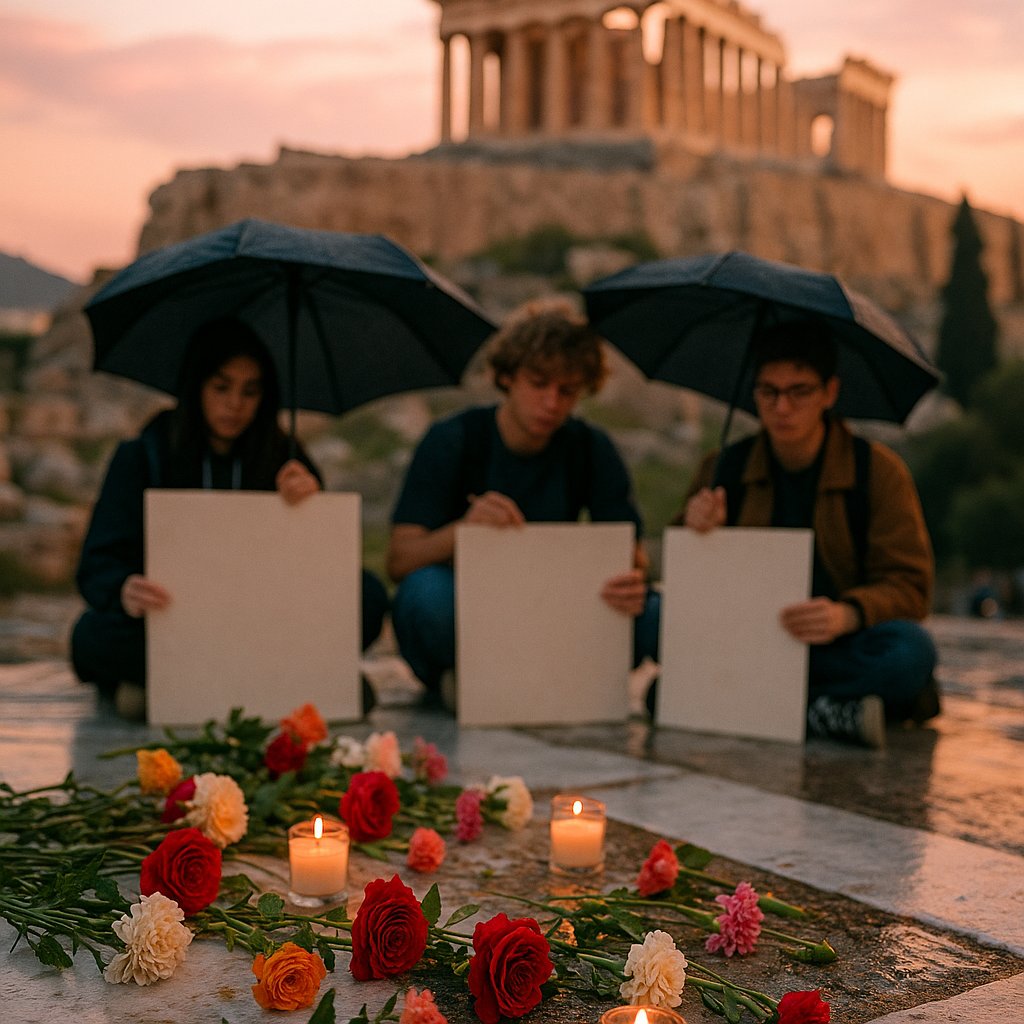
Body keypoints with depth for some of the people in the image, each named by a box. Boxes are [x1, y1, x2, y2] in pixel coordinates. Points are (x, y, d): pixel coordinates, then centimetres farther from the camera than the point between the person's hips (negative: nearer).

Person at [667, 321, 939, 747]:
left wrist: (848, 614, -27)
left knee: (910, 650, -33)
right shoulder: (724, 469, 7)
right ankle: (821, 714, -29)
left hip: (839, 647, -2)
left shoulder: (878, 469, 0)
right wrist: (697, 531, -17)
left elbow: (910, 584, -6)